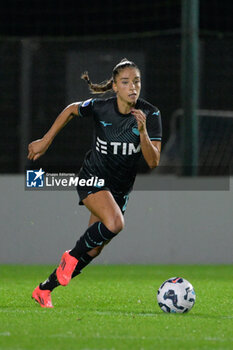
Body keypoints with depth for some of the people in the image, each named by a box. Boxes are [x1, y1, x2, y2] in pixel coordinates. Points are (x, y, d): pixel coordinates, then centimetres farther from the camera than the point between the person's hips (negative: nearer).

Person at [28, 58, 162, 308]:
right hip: (93, 179, -3)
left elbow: (153, 163, -18)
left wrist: (143, 132, -33)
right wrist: (45, 141, 7)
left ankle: (45, 290, 22)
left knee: (92, 251, 5)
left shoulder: (150, 115, -14)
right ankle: (72, 255, -8)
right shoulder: (100, 108, -15)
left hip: (121, 189, 3)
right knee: (114, 223, -33)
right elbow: (71, 110, 7)